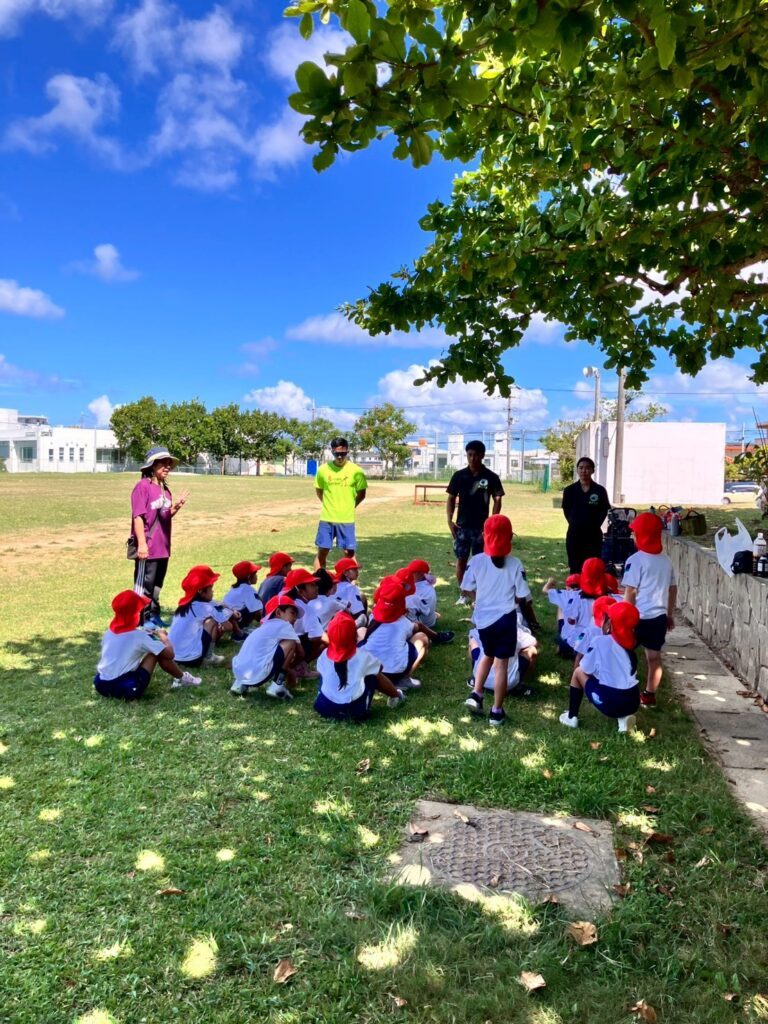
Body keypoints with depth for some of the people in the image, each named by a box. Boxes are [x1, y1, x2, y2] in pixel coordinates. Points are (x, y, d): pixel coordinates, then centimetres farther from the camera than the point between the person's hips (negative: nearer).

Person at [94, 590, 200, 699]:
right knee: (158, 652, 4)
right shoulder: (139, 635, -10)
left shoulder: (109, 631, 7)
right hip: (126, 689, -7)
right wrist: (162, 636, 13)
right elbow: (169, 654, -6)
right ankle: (182, 678, 22)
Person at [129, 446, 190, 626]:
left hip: (162, 548, 8)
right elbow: (138, 517, -16)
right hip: (147, 548, -8)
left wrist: (176, 506, 1)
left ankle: (154, 615, 28)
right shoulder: (143, 486, -12)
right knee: (143, 585, 0)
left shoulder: (165, 489, 13)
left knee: (157, 585, 17)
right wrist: (142, 543, -21)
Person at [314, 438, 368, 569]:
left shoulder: (356, 471, -7)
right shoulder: (323, 469, -2)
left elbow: (361, 494, 4)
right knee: (322, 552, 7)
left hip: (346, 519, -1)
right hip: (326, 518, 1)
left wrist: (349, 507, 7)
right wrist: (329, 505, 10)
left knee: (349, 553, 3)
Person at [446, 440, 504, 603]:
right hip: (462, 525, 1)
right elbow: (451, 499, 5)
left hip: (481, 526, -1)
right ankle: (463, 594, 17)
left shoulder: (491, 477, -4)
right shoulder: (459, 475, 0)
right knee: (461, 560, 4)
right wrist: (450, 521, -4)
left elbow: (497, 501, -1)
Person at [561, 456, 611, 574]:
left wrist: (595, 525, -3)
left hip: (594, 535, -1)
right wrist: (575, 523, 0)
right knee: (575, 568, 7)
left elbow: (604, 511, 5)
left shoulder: (600, 491, -2)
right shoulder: (569, 490, 1)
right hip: (574, 534, 1)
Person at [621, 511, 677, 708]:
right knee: (654, 657, 14)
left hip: (639, 617, -6)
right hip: (659, 617, 6)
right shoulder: (665, 560, 8)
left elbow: (630, 592, -14)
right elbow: (673, 589, 14)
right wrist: (670, 614, 23)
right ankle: (649, 695, 23)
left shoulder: (635, 560, -12)